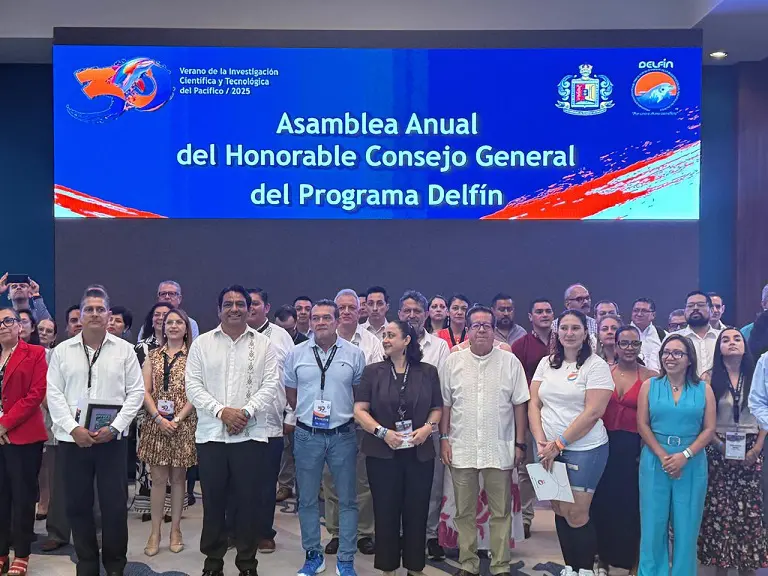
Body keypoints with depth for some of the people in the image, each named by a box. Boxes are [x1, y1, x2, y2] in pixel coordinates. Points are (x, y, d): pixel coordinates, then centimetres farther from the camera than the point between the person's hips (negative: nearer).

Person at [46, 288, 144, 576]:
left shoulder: (124, 350, 3)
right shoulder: (62, 351, 6)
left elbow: (135, 392, 1)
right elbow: (54, 394, 2)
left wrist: (114, 427, -10)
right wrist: (73, 428, -10)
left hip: (112, 439, -1)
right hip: (72, 439, 1)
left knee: (115, 505, 2)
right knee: (78, 505, 8)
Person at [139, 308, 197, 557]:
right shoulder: (153, 355, 9)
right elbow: (145, 391, 3)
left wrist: (177, 419, -13)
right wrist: (158, 418, -10)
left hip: (183, 423, -1)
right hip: (156, 423, 2)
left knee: (178, 478, 6)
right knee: (158, 478, 2)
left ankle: (175, 529, 16)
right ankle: (155, 532, 9)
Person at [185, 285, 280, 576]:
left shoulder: (263, 344, 4)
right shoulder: (202, 343, 6)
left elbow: (270, 385, -2)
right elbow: (193, 385, -1)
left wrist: (246, 412, -14)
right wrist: (221, 411, -12)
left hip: (251, 434, -1)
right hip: (211, 433, 1)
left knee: (248, 499, 5)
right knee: (213, 500, 9)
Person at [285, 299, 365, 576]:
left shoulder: (354, 354, -3)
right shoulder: (296, 354, 0)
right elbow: (290, 391, 11)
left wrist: (350, 417, 5)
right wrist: (307, 414, 10)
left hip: (343, 435, -1)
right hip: (307, 435, 1)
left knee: (347, 500, 6)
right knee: (307, 499, 11)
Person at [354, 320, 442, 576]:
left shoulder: (427, 372, 4)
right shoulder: (373, 371, 1)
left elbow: (437, 408, 9)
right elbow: (359, 410, -3)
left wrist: (428, 427, -10)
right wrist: (382, 432, -16)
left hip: (419, 453, 1)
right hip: (382, 454, -1)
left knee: (417, 511, 6)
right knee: (385, 512, 5)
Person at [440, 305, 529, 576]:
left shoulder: (510, 361, 1)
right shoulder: (453, 361, 4)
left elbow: (519, 405, 3)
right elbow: (445, 404, 7)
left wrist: (520, 443, 0)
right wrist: (444, 438, 1)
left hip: (500, 450, -1)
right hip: (461, 449, 1)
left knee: (501, 512, 6)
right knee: (464, 512, 10)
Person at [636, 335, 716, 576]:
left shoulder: (704, 390, 4)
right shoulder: (649, 386, 4)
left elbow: (709, 429, -1)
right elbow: (643, 425, -1)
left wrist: (684, 455, -13)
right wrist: (663, 456, -11)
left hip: (692, 463, 0)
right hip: (655, 461, 0)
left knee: (687, 525, 5)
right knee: (653, 523, 5)